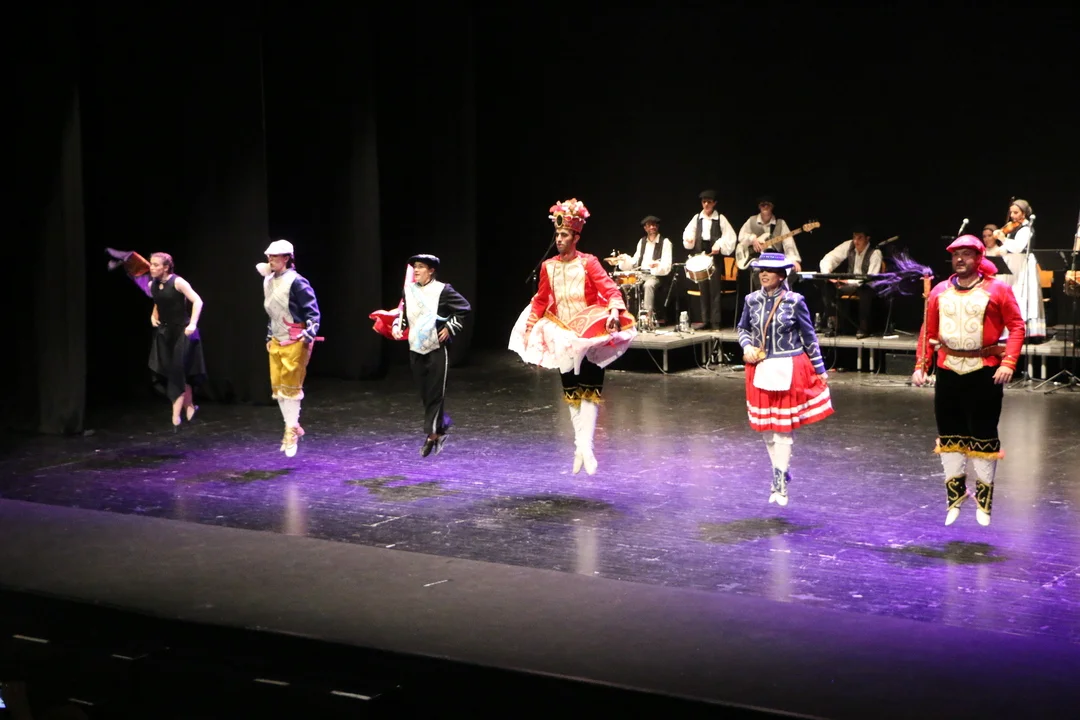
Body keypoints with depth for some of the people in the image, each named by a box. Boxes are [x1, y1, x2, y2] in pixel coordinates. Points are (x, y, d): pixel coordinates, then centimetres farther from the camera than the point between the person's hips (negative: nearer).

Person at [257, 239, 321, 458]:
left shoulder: (296, 282, -15)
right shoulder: (268, 282, 10)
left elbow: (313, 311, -13)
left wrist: (310, 334, -22)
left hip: (295, 341, -8)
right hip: (276, 342, 8)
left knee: (291, 386, -4)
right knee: (277, 386, 8)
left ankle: (291, 430, 6)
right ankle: (293, 427, 20)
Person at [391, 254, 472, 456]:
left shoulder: (442, 290, -9)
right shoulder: (408, 290, 6)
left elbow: (464, 308, -5)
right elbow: (403, 313, 18)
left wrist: (450, 328, -9)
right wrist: (398, 327, 0)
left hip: (437, 349, -5)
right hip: (416, 349, 5)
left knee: (435, 393, -3)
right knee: (424, 393, 10)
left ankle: (432, 434, 2)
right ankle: (443, 424, 29)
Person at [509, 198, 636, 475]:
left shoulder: (588, 263, -9)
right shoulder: (548, 266, 3)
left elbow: (610, 288, -19)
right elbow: (540, 301, 12)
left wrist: (614, 310, -38)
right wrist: (530, 332, 8)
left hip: (590, 337, -4)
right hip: (562, 337, 4)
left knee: (590, 390, -8)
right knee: (571, 392, 10)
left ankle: (586, 445, -10)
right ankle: (580, 445, 19)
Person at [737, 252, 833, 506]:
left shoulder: (794, 301, -7)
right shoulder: (752, 300, 2)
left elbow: (809, 337, 0)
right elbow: (743, 328, 17)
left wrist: (820, 370, 3)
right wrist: (747, 346, -5)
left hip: (789, 369, -4)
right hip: (761, 369, 4)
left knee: (784, 425, -2)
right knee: (765, 425, 8)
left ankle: (780, 481, 3)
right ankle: (782, 472, 25)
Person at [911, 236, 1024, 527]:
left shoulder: (997, 289, -3)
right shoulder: (939, 292, 8)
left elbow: (1016, 327, -5)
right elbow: (928, 332, 9)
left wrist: (1008, 363, -16)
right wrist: (921, 366, 0)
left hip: (985, 371, -3)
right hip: (948, 371, 4)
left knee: (983, 436, 4)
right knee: (949, 435, 9)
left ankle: (984, 499, 17)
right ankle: (955, 494, 23)